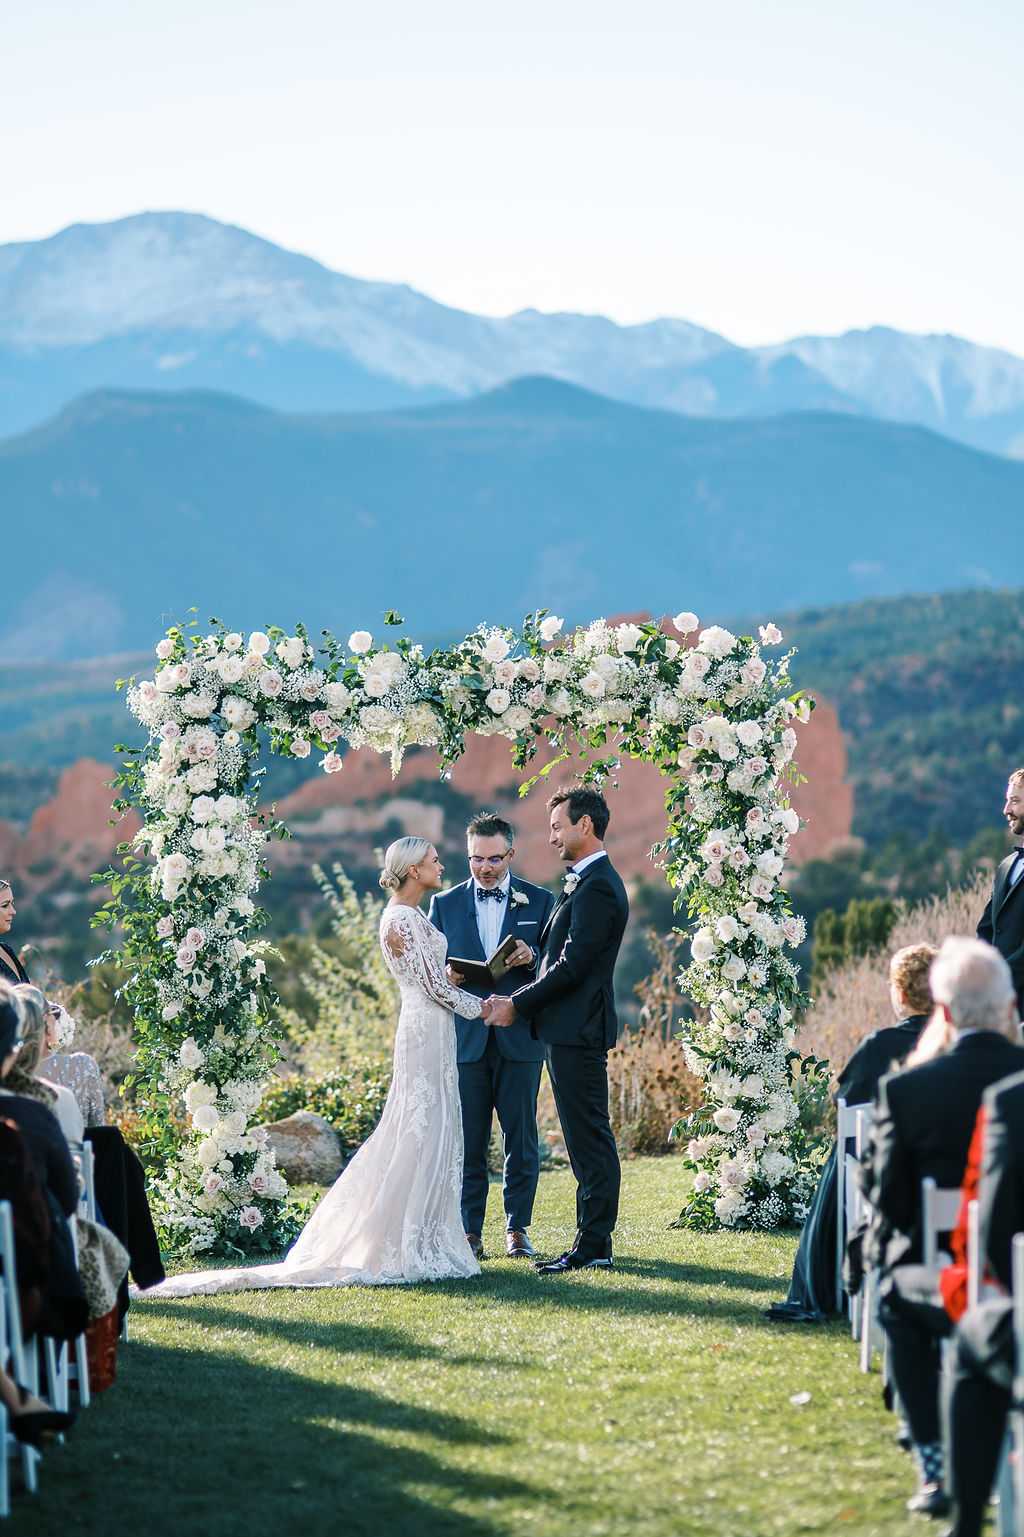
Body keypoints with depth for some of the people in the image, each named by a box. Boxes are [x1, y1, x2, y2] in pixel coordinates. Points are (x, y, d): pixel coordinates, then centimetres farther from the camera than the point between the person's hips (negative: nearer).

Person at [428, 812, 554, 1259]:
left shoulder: (539, 901, 8)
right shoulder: (444, 904, 11)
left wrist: (531, 958, -16)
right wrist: (446, 976, -11)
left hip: (519, 1037, -1)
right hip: (465, 1038, 1)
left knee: (521, 1137, 2)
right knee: (468, 1140, 0)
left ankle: (517, 1229, 11)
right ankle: (470, 1231, 6)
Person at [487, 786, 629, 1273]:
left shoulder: (597, 887, -16)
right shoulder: (587, 882, 18)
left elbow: (574, 964, -20)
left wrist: (518, 1004, -13)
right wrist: (519, 998, 11)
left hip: (578, 1031, -11)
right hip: (571, 1029, 11)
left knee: (589, 1139, -7)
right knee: (587, 1140, 13)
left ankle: (593, 1246, -4)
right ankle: (592, 1240, 18)